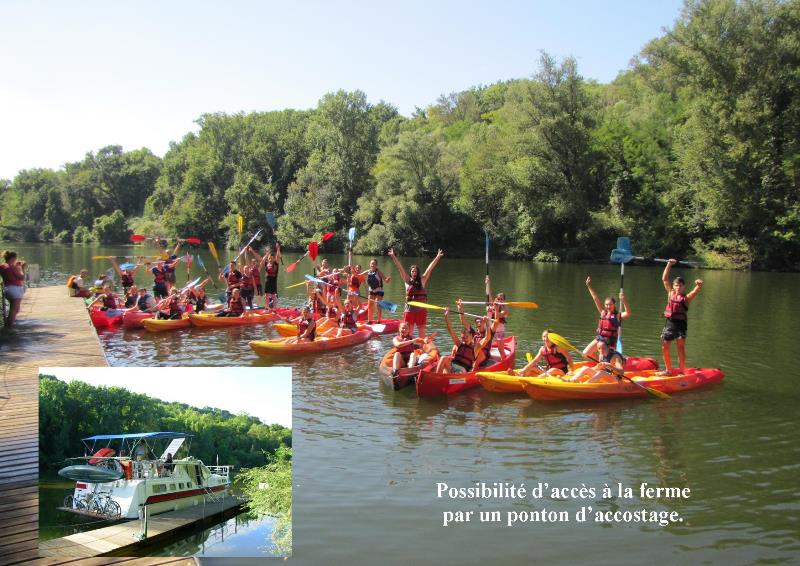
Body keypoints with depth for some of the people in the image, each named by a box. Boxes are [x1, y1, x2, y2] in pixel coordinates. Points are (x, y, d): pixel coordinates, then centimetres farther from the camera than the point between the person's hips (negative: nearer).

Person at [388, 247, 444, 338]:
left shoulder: (422, 280, 5)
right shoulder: (407, 280, 4)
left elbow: (430, 268, 1)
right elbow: (400, 268, 0)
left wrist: (438, 257, -2)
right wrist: (393, 256, -5)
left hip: (421, 310, 0)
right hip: (409, 309, 0)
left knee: (422, 332, 7)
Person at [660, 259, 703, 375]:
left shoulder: (687, 297, 1)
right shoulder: (670, 293, 10)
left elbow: (698, 289, -14)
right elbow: (664, 279, 9)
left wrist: (699, 284, -37)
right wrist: (669, 265, 4)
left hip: (681, 324, -4)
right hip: (669, 323, 4)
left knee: (681, 349, -3)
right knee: (664, 348, 7)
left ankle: (682, 371, 2)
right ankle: (668, 370, 22)